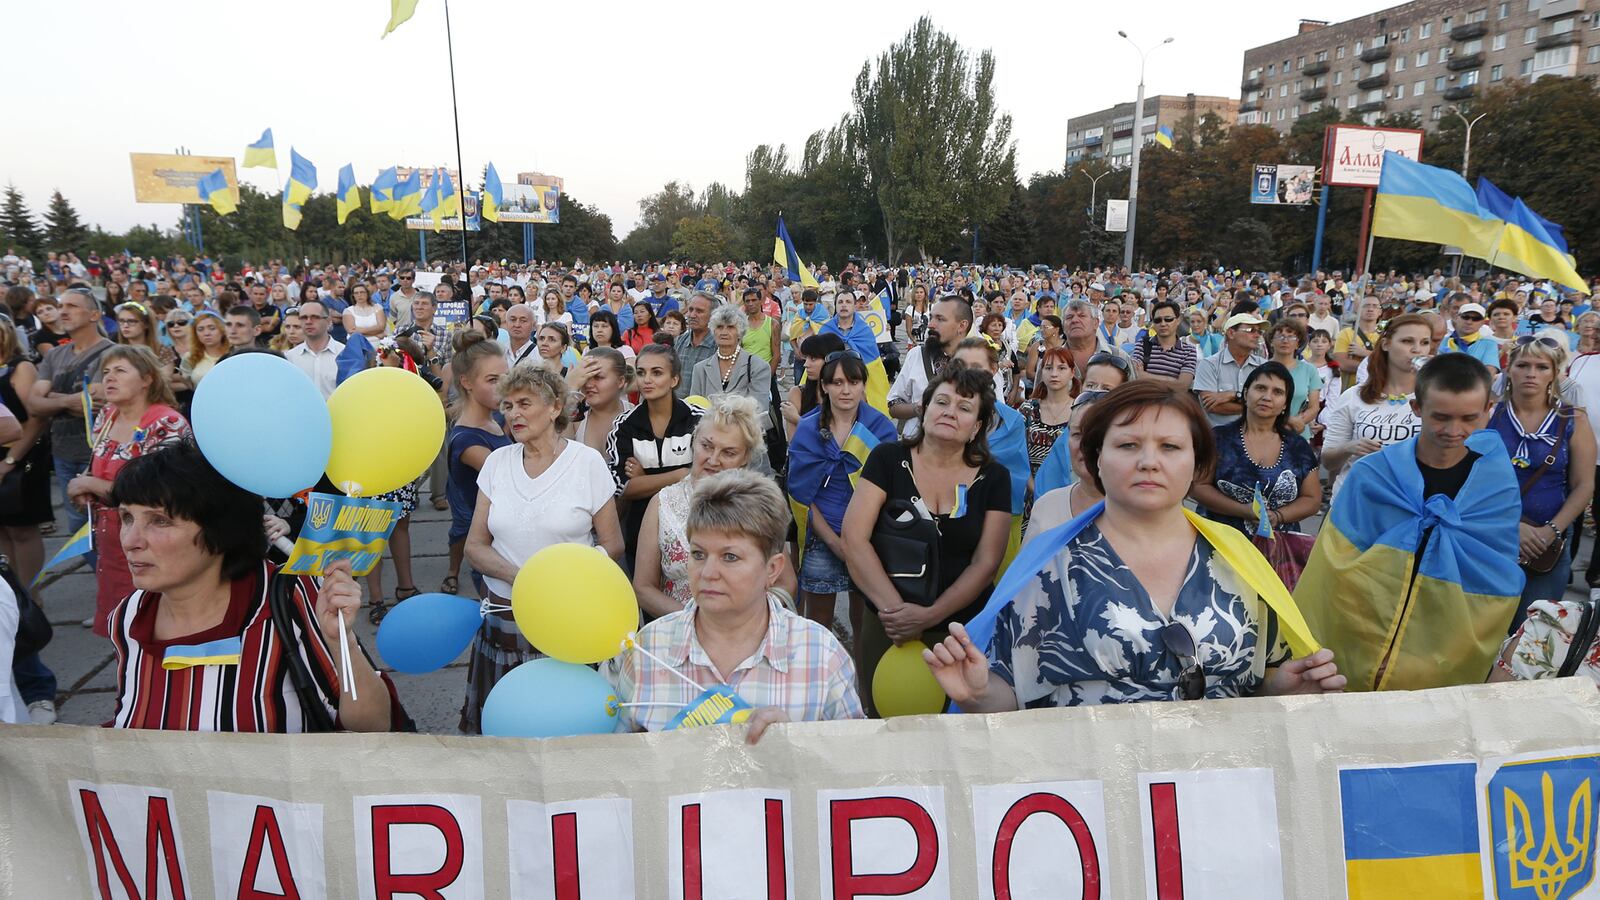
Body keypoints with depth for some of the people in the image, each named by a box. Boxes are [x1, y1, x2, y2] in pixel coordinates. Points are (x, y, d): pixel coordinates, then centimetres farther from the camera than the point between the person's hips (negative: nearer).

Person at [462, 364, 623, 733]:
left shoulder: (587, 461, -4)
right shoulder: (497, 462, 5)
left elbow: (612, 545, -2)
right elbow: (475, 546, 4)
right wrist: (520, 576, -15)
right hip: (505, 615, 3)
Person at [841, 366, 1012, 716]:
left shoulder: (994, 478, -1)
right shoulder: (888, 459, -4)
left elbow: (986, 563, -6)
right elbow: (854, 539, -12)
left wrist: (929, 616, -18)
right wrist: (895, 608, -20)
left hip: (964, 629, 0)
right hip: (886, 628, 0)